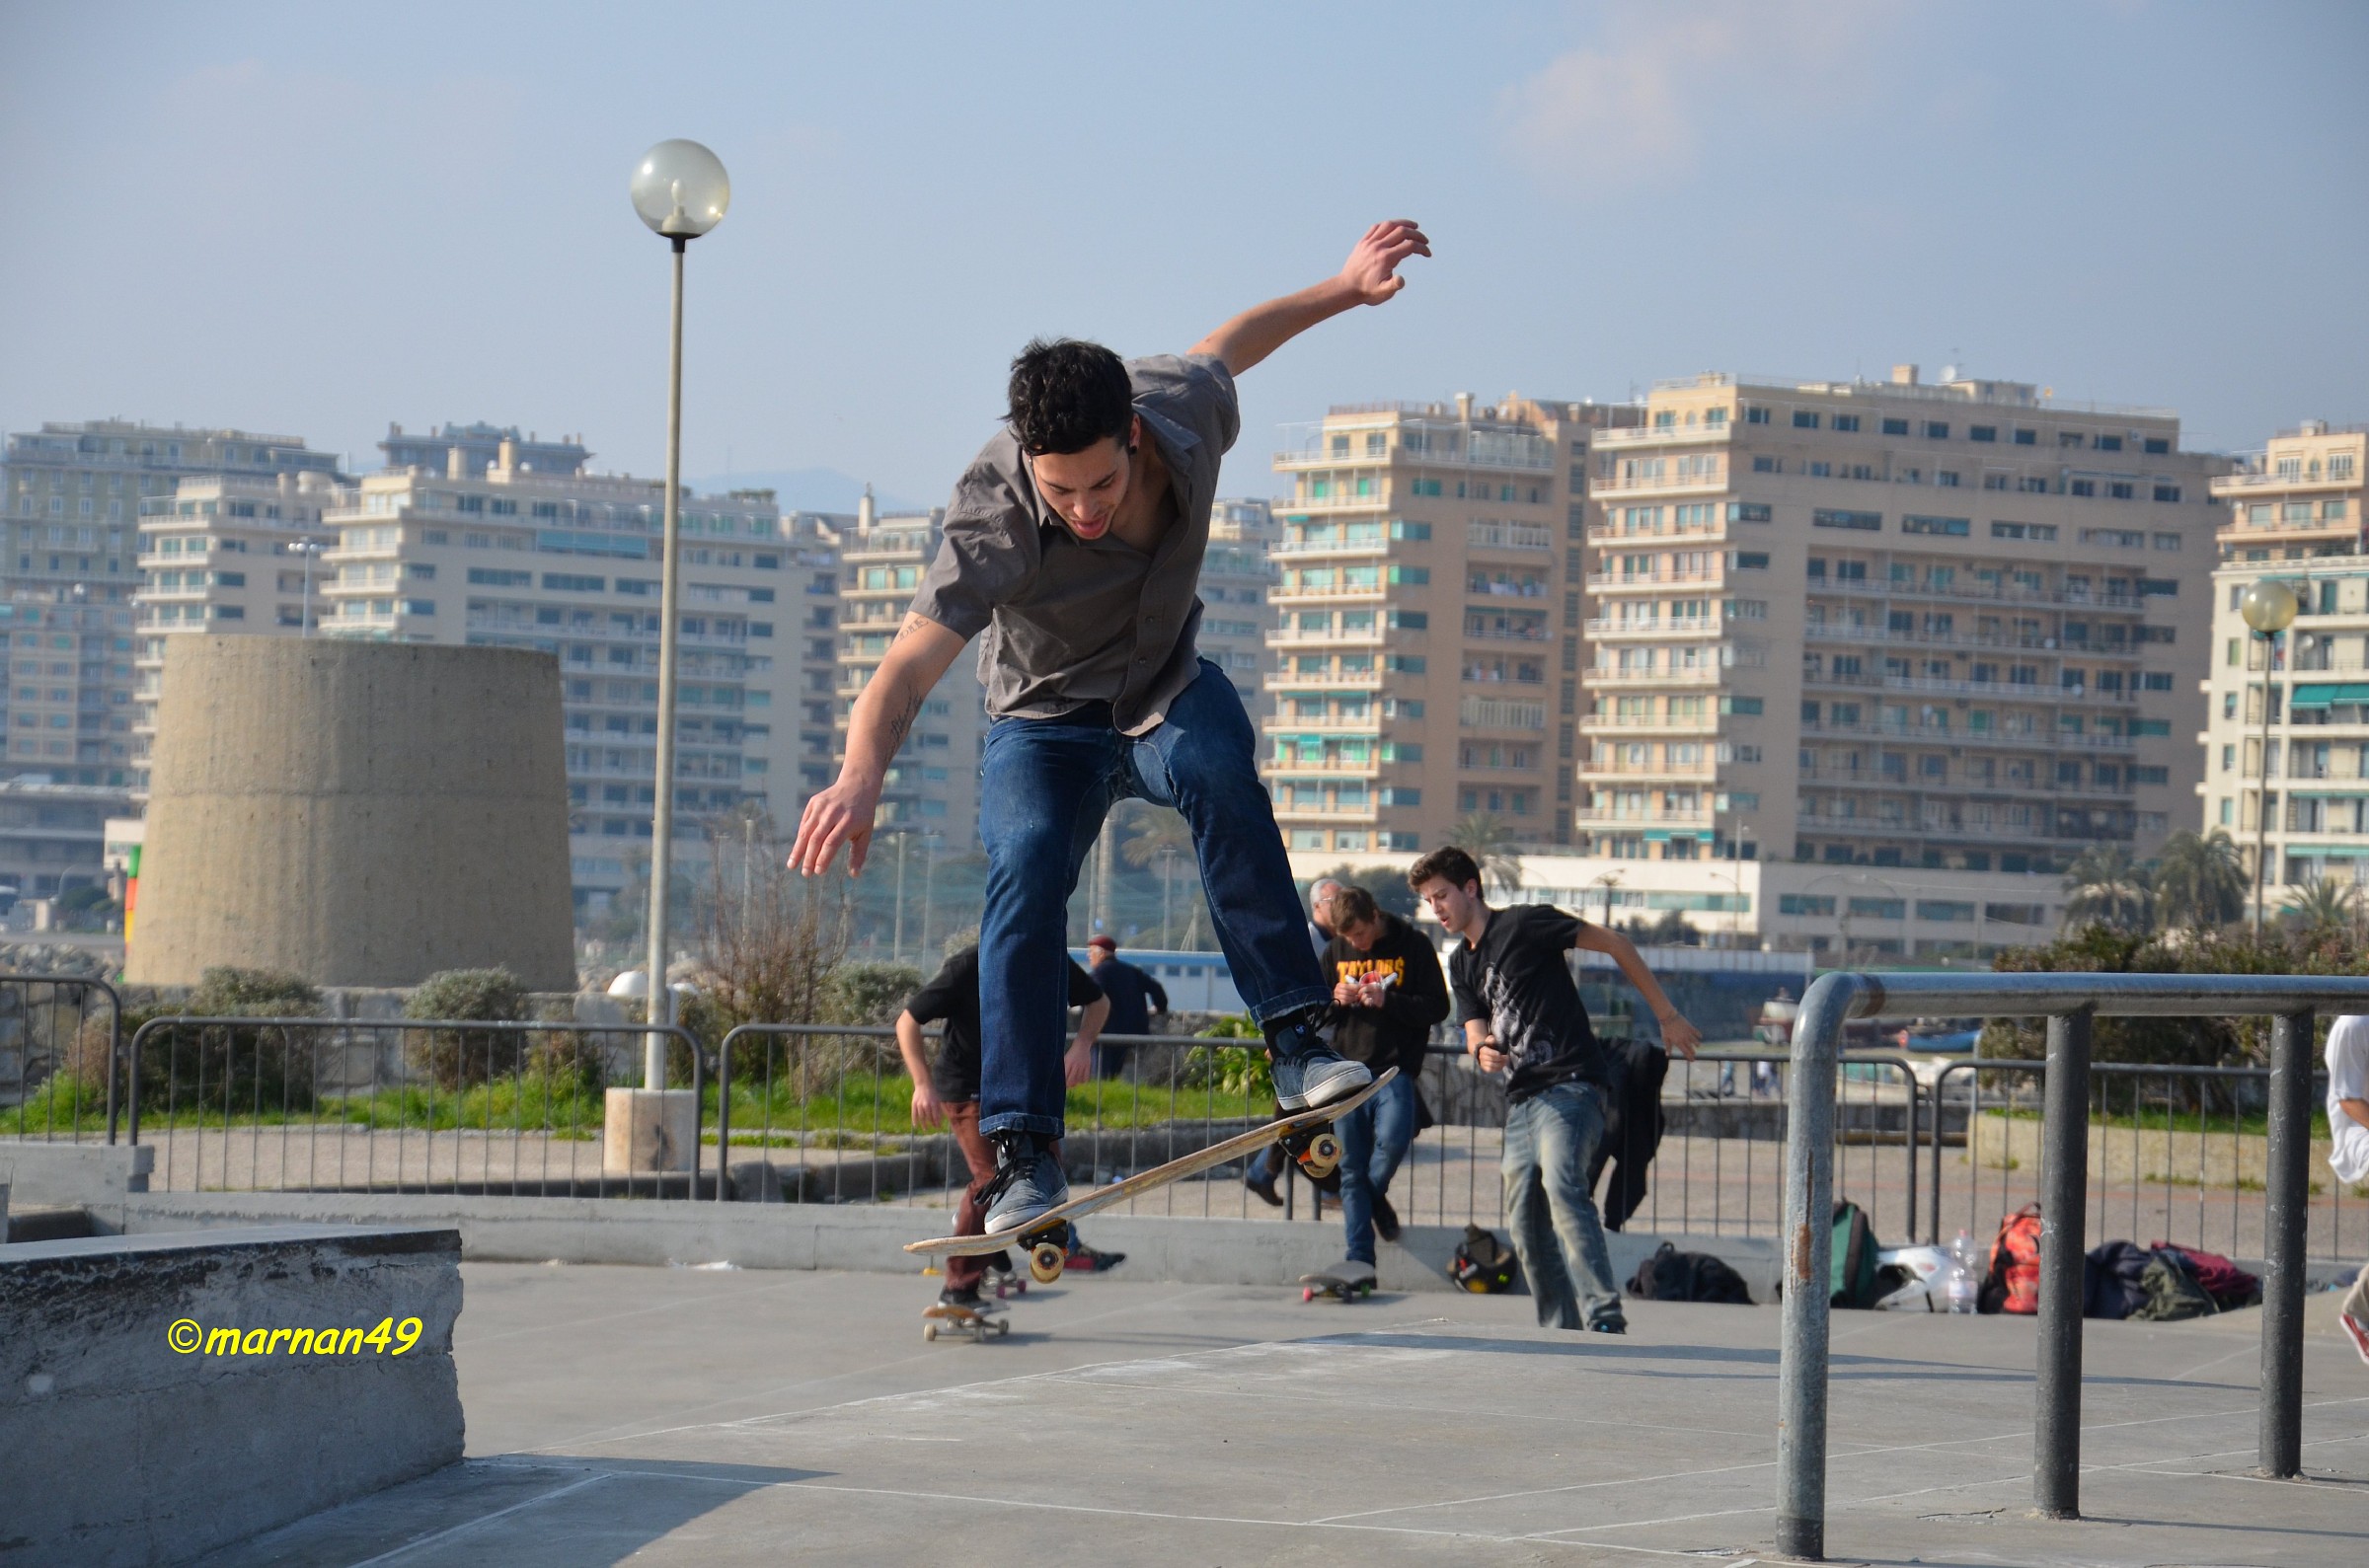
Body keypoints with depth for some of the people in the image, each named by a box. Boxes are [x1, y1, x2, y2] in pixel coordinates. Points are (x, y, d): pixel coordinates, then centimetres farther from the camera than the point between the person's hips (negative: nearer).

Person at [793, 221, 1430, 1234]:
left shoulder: (1183, 410, -22)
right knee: (1025, 877, -30)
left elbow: (1226, 345, 4)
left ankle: (1296, 1039, -29)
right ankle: (1024, 1155, -25)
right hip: (1044, 727, -3)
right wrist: (861, 776, -65)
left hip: (1167, 692, 3)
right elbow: (908, 667, -46)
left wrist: (1341, 289, 15)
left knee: (1221, 776, -32)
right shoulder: (994, 523, -35)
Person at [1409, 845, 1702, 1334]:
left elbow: (1614, 944, -4)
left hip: (1570, 1083, -9)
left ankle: (1605, 1317, -33)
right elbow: (1477, 1033, 13)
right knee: (1525, 1222, 5)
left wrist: (1666, 1016, -3)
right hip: (1522, 1096, 9)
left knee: (1561, 1184, -27)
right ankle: (1559, 1331, 12)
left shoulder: (1523, 924, -6)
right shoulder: (1461, 965, 18)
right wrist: (1483, 1052, -14)